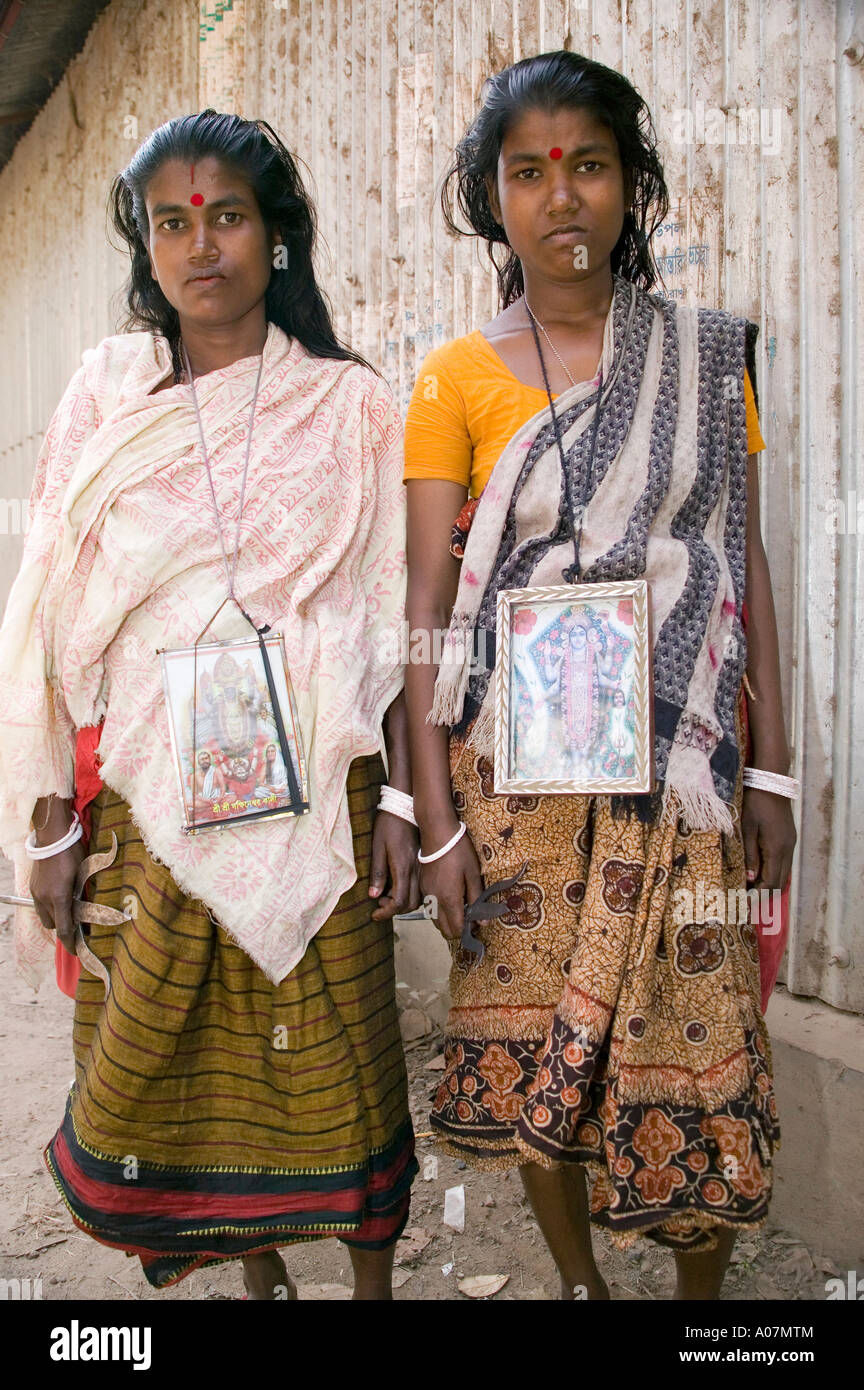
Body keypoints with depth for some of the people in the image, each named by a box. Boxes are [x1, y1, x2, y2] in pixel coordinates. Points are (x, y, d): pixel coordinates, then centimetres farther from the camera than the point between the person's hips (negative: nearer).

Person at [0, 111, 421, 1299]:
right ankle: (258, 1270, 38)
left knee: (333, 1052, 6)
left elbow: (395, 622, 1)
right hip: (148, 794, 2)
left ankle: (374, 1279, 32)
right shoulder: (105, 396, 5)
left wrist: (402, 802, -5)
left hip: (314, 789, -1)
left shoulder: (349, 406, 2)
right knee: (170, 1056, 10)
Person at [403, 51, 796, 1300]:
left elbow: (746, 565, 5)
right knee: (529, 1038, 9)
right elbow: (427, 608, -3)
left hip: (683, 766, 1)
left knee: (694, 1051, 4)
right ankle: (578, 1279, 35)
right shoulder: (454, 377, 1)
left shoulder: (707, 353, 6)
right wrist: (437, 818, -7)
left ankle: (703, 1291, 31)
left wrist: (771, 769, 0)